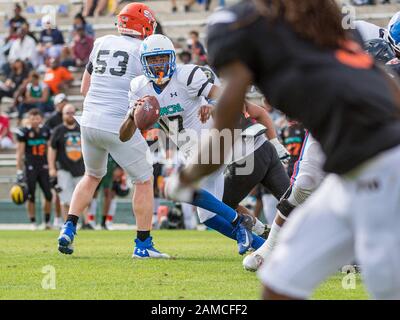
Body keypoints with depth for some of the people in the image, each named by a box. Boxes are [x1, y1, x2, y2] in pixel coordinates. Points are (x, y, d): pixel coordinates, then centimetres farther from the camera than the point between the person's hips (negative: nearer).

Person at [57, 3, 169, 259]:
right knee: (144, 180, 10)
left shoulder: (102, 44, 12)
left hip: (90, 122, 6)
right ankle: (143, 244, 9)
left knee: (92, 176, 27)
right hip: (119, 126, -6)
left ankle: (69, 228, 16)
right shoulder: (144, 52, -5)